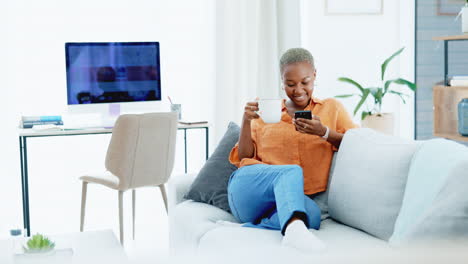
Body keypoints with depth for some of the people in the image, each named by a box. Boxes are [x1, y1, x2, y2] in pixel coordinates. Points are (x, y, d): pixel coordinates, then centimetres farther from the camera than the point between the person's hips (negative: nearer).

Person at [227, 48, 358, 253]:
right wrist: (246, 121, -2)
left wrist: (324, 132, -12)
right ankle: (294, 228, -60)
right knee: (291, 172, -35)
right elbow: (243, 157, 14)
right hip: (249, 188, -1)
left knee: (312, 213, -36)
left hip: (285, 202, 1)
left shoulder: (332, 109, 19)